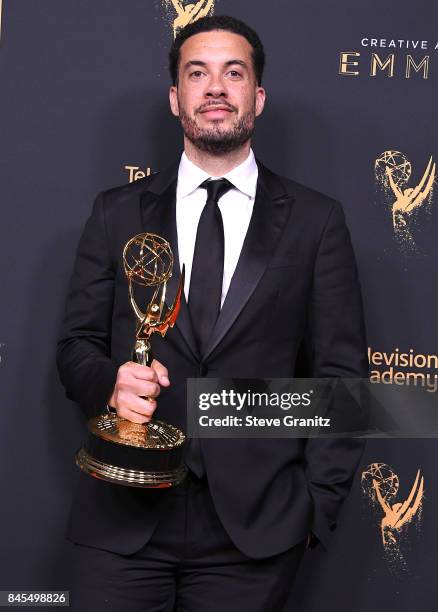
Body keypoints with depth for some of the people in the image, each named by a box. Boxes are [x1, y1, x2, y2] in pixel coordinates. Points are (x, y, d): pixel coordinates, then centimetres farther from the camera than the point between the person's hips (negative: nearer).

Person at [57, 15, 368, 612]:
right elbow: (76, 344, 10)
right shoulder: (118, 213, 8)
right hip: (124, 517, 1)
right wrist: (109, 382, -12)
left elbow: (341, 374, 3)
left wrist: (317, 505, -3)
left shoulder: (316, 221, 4)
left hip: (257, 525, -1)